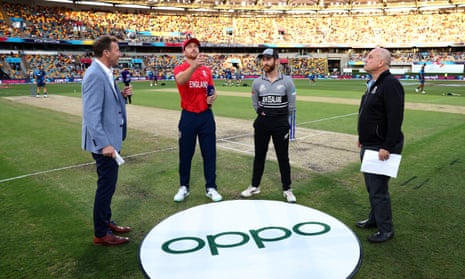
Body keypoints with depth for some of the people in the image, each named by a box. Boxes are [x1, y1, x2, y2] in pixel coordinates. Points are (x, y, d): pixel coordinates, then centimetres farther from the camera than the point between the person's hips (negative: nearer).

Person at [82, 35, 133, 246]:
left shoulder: (105, 73, 9)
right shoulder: (95, 75, -21)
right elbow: (91, 114, -25)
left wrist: (122, 95, 1)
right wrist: (104, 144, -27)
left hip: (111, 138, 10)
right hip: (105, 142, -10)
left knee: (108, 184, 19)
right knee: (106, 185, 0)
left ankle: (106, 222, 34)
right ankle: (101, 234, 15)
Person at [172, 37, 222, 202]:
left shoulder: (207, 70, 10)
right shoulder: (180, 68, -4)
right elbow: (180, 80, -29)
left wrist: (213, 97, -7)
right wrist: (194, 66, -47)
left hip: (206, 116, 3)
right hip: (188, 116, -3)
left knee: (209, 153, 6)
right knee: (185, 153, 7)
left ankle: (211, 188, 16)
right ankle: (184, 187, 22)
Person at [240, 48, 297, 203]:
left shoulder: (287, 81, -6)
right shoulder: (257, 82, 0)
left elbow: (292, 106, 1)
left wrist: (281, 119, 7)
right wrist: (264, 115, 8)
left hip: (280, 124, -2)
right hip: (262, 123, 2)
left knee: (283, 157, 6)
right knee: (259, 155, 12)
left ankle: (287, 189, 19)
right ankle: (254, 186, 26)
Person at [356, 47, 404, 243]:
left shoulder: (390, 84, -18)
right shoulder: (373, 84, 13)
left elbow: (395, 118, -24)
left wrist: (387, 147, -25)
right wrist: (363, 138, 20)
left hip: (381, 147, -10)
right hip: (369, 146, 10)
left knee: (378, 189, -3)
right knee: (371, 187, 19)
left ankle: (386, 230, 12)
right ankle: (374, 219, 34)